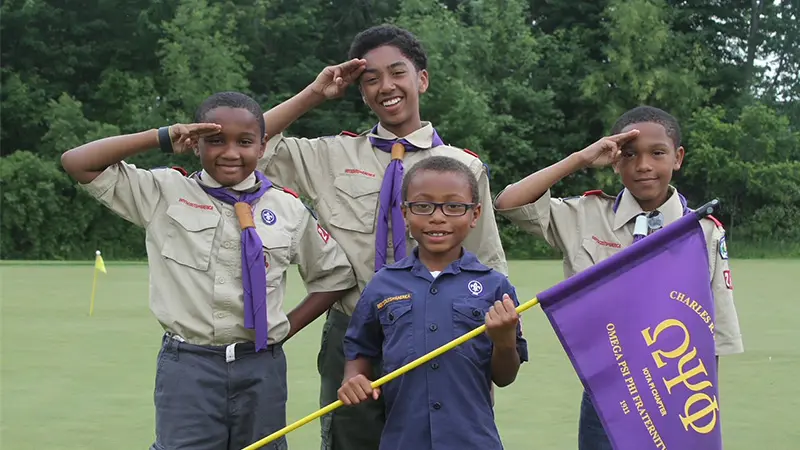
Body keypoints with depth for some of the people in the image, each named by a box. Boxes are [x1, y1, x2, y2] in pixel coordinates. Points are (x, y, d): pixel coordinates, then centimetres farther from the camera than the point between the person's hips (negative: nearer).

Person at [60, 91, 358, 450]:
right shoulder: (165, 193, 1)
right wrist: (163, 139, -7)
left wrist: (288, 326, 5)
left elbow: (335, 274, 15)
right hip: (187, 365, -2)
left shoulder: (289, 209, 4)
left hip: (262, 368, 2)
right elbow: (78, 164, -3)